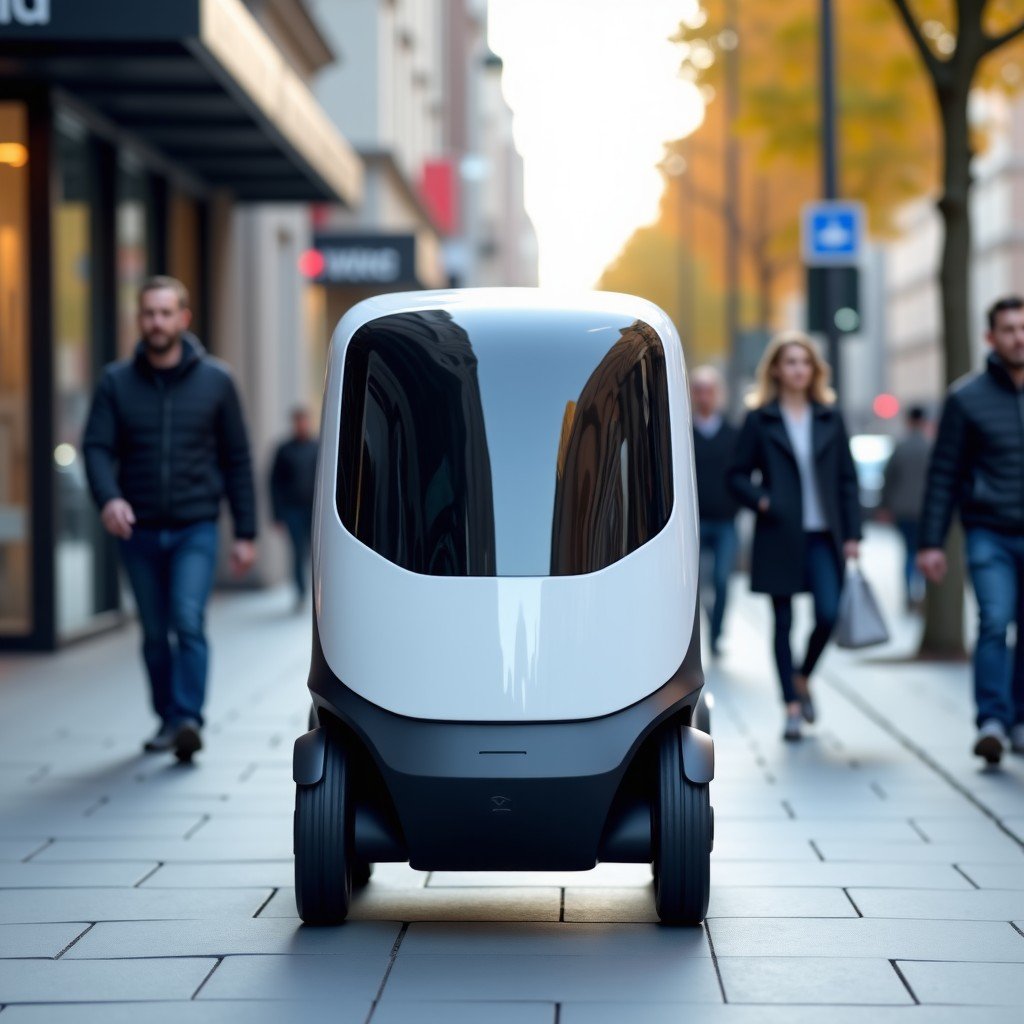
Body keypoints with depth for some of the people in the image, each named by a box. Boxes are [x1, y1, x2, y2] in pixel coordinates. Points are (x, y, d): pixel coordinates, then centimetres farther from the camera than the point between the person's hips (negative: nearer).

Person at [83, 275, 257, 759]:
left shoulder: (215, 381, 2)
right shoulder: (116, 382, 3)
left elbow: (237, 460, 4)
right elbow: (96, 447, -4)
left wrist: (245, 533, 1)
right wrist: (108, 497, -26)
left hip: (195, 528, -2)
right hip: (138, 531, 2)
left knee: (188, 621, -18)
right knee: (155, 633, 11)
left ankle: (188, 718, -20)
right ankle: (167, 719, 24)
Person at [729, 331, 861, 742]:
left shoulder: (829, 418, 9)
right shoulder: (760, 419, 2)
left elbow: (847, 479, 9)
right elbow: (738, 474, 4)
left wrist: (852, 534, 3)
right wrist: (760, 500, -15)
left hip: (823, 536, 2)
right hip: (779, 536, -2)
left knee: (828, 614, -8)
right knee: (784, 622, 2)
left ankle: (803, 678, 19)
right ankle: (792, 706, 9)